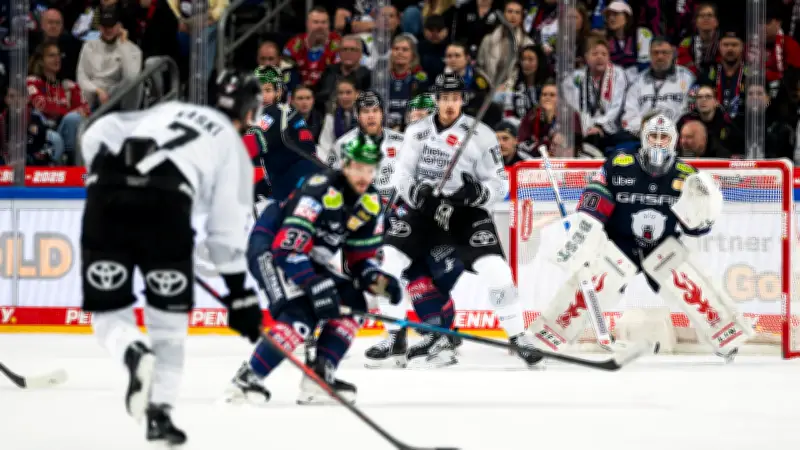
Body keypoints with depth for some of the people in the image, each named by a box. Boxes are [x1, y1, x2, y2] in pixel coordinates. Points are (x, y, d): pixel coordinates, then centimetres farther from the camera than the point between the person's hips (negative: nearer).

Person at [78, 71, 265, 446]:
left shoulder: (169, 110, 33)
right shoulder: (234, 148, 23)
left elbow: (97, 134, 21)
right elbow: (227, 230, 17)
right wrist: (239, 293, 22)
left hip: (105, 194, 2)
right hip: (164, 204, -2)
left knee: (108, 311, 13)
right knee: (168, 315, 19)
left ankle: (135, 354, -19)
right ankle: (159, 414, 13)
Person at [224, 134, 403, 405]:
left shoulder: (371, 204, 0)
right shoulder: (320, 190, -27)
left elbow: (360, 258, 8)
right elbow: (288, 245, -32)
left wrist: (376, 280, -14)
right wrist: (315, 286, -38)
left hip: (307, 259, 9)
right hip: (270, 249, -9)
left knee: (352, 304, 0)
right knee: (302, 315, -27)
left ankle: (320, 377, 0)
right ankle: (246, 379, -22)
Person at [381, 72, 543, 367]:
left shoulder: (481, 136, -10)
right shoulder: (417, 132, 1)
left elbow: (499, 184, -8)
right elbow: (402, 173, 5)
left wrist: (478, 193, -29)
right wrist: (415, 192, -17)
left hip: (467, 212, -3)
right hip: (425, 209, 3)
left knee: (494, 268, -20)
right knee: (388, 259, -8)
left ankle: (519, 338, -7)